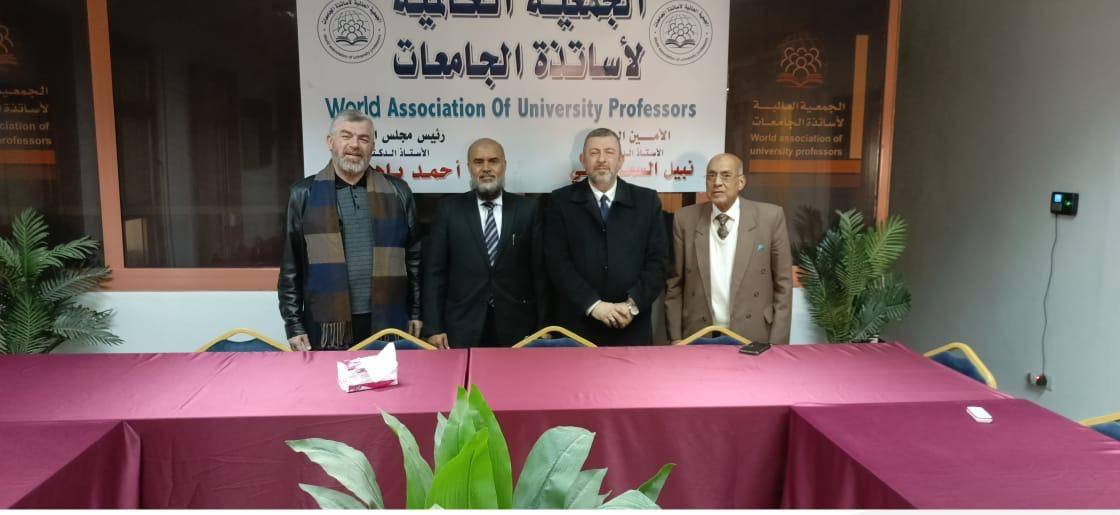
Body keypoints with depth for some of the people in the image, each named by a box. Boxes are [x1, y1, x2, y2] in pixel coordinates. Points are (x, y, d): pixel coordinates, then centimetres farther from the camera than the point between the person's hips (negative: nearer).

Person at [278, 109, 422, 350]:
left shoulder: (397, 192, 7)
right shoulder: (304, 194, 4)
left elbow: (413, 257, 10)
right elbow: (291, 268, 5)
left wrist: (416, 313, 7)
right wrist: (294, 325, 1)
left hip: (388, 325, 1)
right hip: (327, 327, -1)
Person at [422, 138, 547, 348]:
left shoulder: (526, 209, 3)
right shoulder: (450, 209, 2)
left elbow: (539, 271, 3)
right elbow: (435, 272, 1)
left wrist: (543, 327, 0)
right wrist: (433, 328, -4)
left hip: (516, 328, 1)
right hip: (462, 329, 0)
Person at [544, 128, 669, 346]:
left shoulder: (647, 200, 5)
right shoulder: (562, 201, 2)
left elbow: (657, 260, 1)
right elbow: (558, 262, -5)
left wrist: (632, 304, -12)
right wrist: (593, 305, -14)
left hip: (631, 327, 1)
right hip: (577, 324, -1)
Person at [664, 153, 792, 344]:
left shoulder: (770, 217, -5)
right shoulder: (685, 219, -1)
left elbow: (782, 283, -1)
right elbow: (674, 283, 2)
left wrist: (777, 343, -6)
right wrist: (675, 338, -1)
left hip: (753, 337, -1)